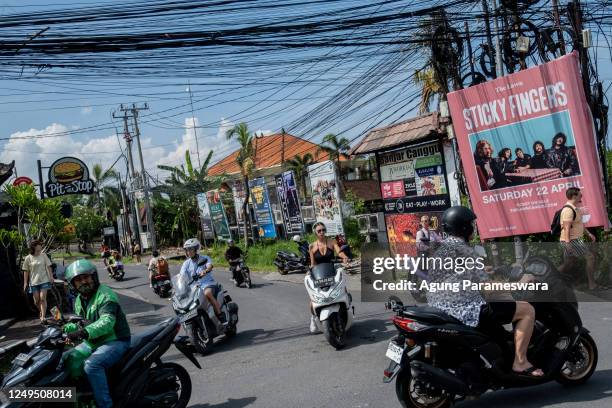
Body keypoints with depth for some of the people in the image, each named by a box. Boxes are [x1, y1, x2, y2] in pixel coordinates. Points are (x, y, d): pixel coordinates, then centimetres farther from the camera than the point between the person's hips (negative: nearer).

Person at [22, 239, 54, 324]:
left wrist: (51, 277, 0)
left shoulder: (43, 255, 0)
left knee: (42, 298, -9)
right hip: (34, 282, 0)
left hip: (44, 280, 0)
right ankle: (41, 312, 35)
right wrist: (25, 283, 1)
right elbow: (26, 271, 2)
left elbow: (48, 267, 6)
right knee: (36, 301, 6)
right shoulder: (28, 258, -3)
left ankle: (43, 317, -6)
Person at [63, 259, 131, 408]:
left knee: (91, 365, -31)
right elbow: (80, 324, 19)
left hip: (116, 341, -9)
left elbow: (107, 321, -32)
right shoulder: (79, 300, 12)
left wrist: (84, 332, -46)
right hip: (94, 342, 10)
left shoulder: (105, 294, -17)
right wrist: (63, 329, 0)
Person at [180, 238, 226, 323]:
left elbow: (210, 266, -20)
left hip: (207, 283, -5)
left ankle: (221, 316, -31)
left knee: (207, 293, -35)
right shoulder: (186, 263, 11)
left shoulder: (205, 258, 2)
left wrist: (204, 271, -43)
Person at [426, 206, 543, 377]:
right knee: (527, 310, -3)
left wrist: (483, 269, 36)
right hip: (464, 310, -10)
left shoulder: (440, 248, 12)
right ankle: (520, 363, 0)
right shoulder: (464, 250, -14)